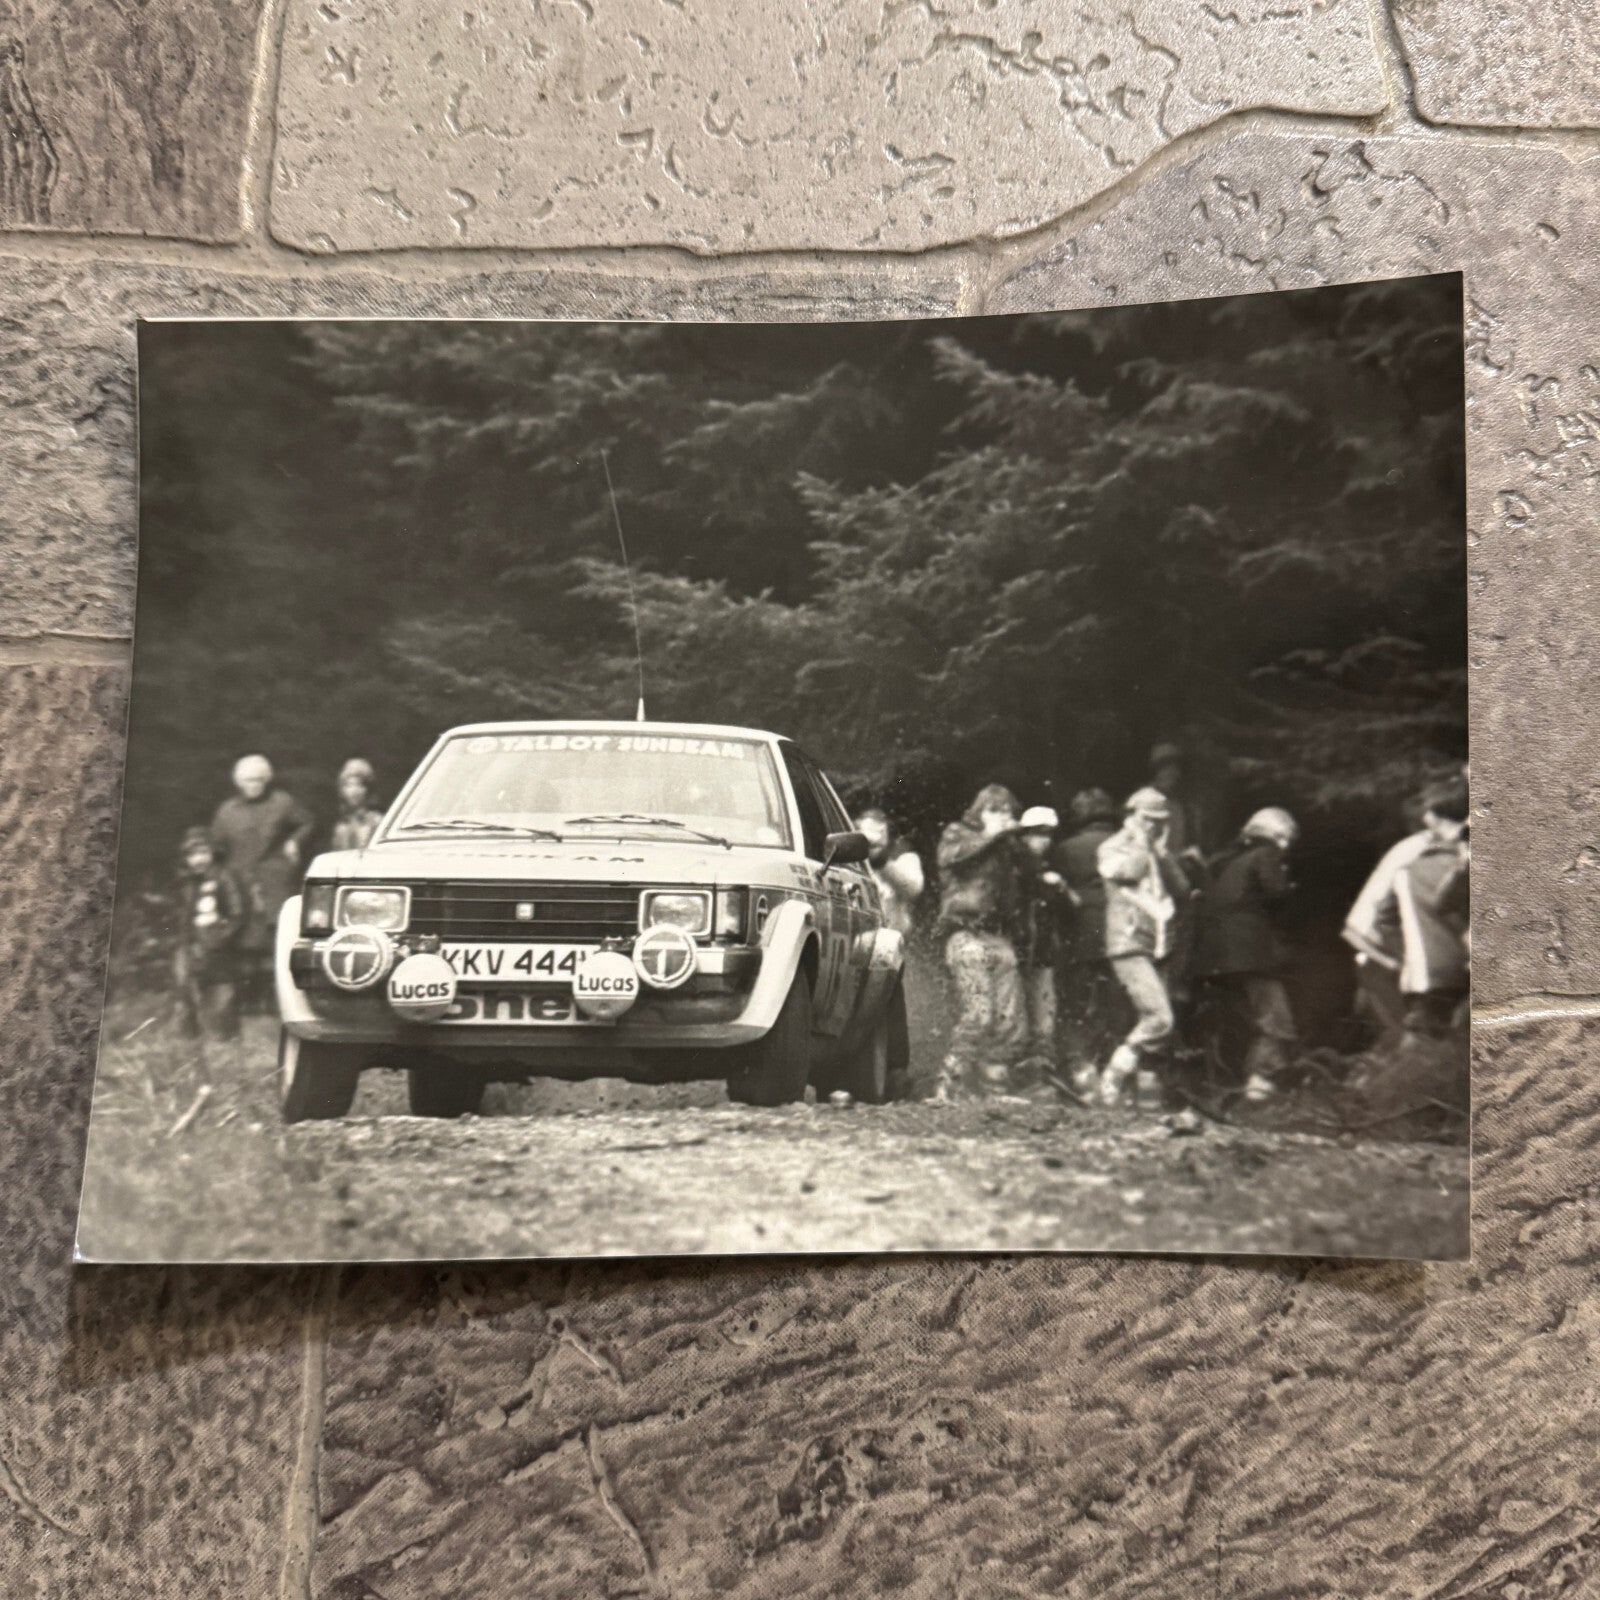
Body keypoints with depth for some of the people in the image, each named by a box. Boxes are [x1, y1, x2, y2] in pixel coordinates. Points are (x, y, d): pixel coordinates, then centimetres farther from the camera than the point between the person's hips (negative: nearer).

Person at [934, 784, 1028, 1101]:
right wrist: (990, 834, -4)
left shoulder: (1007, 845, 27)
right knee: (978, 1013, -19)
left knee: (1012, 1020, -3)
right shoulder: (957, 833, 11)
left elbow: (1018, 891, 23)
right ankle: (949, 1087, -13)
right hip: (967, 934, -6)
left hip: (1001, 936, 6)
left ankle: (994, 1087, 5)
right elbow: (951, 855, -11)